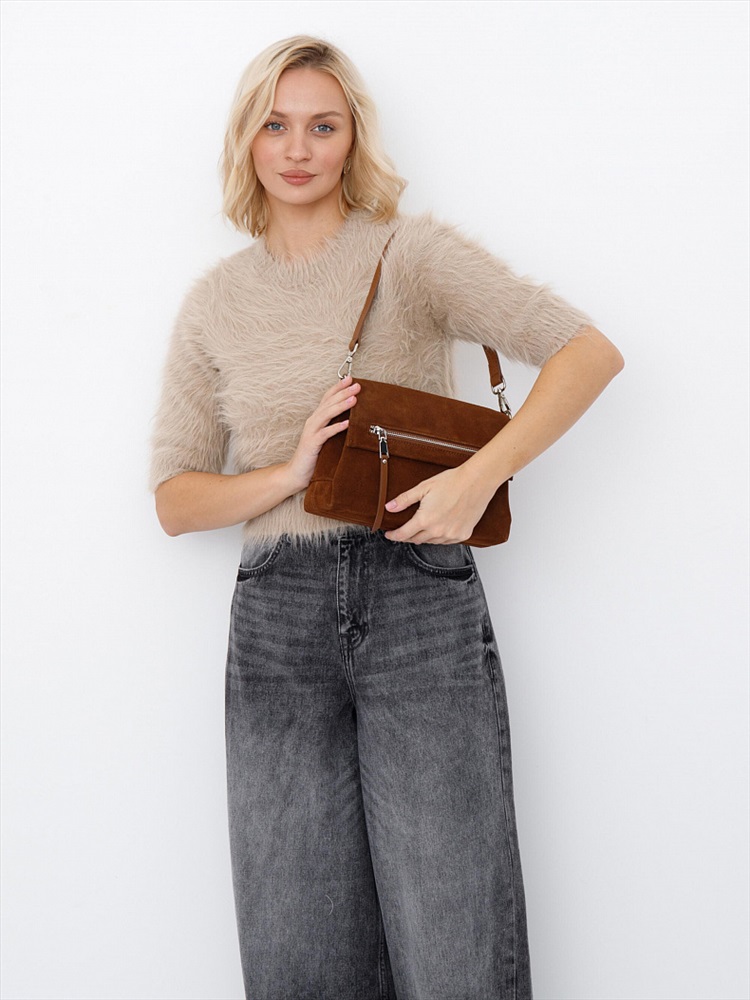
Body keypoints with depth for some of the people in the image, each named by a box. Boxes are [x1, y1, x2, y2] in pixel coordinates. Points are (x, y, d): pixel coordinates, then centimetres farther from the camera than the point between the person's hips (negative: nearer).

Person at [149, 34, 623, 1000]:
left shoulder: (410, 251, 3)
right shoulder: (215, 301, 12)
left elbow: (589, 351, -6)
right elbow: (174, 500, 10)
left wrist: (479, 476, -18)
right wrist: (291, 473, -8)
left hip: (420, 601, -2)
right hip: (277, 618, 3)